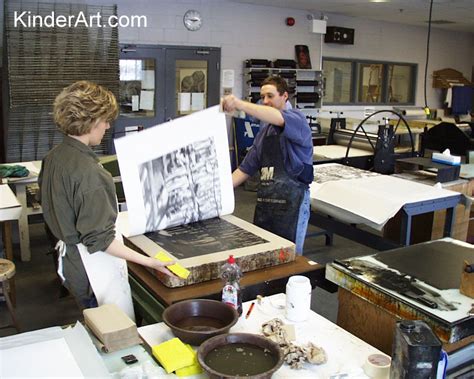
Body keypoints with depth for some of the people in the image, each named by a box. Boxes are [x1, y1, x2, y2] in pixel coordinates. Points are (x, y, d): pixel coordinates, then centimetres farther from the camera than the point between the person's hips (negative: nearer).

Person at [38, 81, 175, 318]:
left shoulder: (53, 158, 3)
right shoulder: (87, 170, -25)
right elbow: (99, 238, -25)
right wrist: (147, 261, -26)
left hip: (70, 260, 10)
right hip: (95, 269, -10)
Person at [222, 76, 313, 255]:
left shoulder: (296, 118, -3)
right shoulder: (264, 132, 18)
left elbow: (278, 118, -28)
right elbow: (246, 168, 19)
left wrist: (240, 104, -38)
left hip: (292, 199, -6)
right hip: (264, 199, 7)